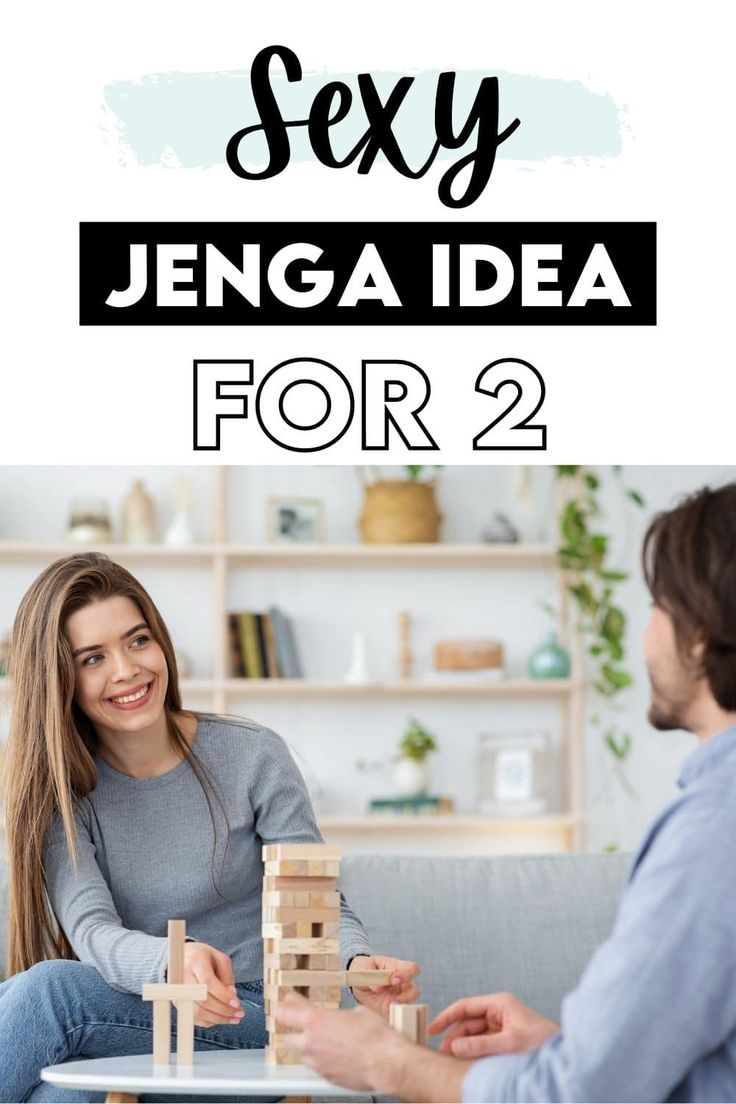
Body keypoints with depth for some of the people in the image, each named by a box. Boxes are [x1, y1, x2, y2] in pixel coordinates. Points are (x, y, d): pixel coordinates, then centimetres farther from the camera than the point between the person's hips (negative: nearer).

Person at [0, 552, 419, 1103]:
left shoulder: (253, 757, -3)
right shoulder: (62, 788, 0)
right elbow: (91, 930, -14)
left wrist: (358, 965, -28)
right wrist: (175, 963, -39)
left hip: (249, 1017, -2)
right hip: (124, 1017, 2)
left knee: (50, 988, -29)